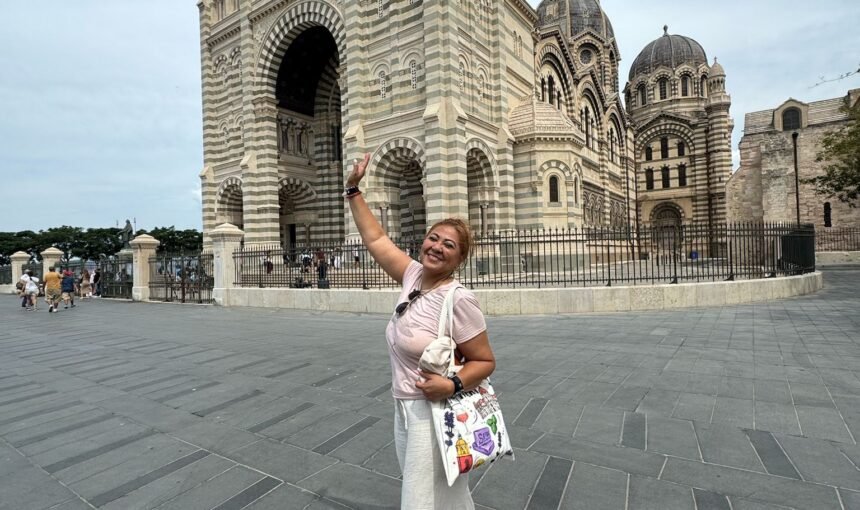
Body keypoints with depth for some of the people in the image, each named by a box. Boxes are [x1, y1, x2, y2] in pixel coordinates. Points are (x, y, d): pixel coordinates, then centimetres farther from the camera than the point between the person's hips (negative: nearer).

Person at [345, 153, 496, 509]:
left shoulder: (458, 300, -21)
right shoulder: (413, 276, -2)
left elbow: (485, 361, -13)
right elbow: (375, 239, 7)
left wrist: (453, 385, -29)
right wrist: (353, 191, 8)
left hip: (436, 413, -7)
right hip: (404, 409, 7)